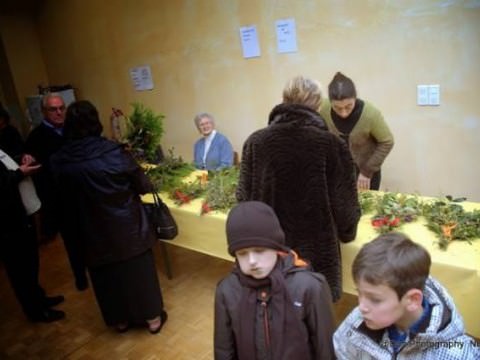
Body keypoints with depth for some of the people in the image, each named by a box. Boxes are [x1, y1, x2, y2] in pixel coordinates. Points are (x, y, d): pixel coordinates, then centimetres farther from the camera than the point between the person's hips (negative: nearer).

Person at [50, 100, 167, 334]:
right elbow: (144, 186, -11)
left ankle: (120, 320, 38)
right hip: (126, 227, -2)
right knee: (139, 270, 15)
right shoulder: (114, 152, -20)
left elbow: (64, 198, 5)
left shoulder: (58, 161, -10)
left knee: (107, 275, 20)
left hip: (91, 232, 3)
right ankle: (153, 318, 30)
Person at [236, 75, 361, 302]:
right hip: (316, 254, -2)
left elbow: (244, 198, 0)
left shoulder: (255, 142, -7)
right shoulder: (331, 146, -14)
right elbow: (344, 204, -7)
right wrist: (346, 233, 15)